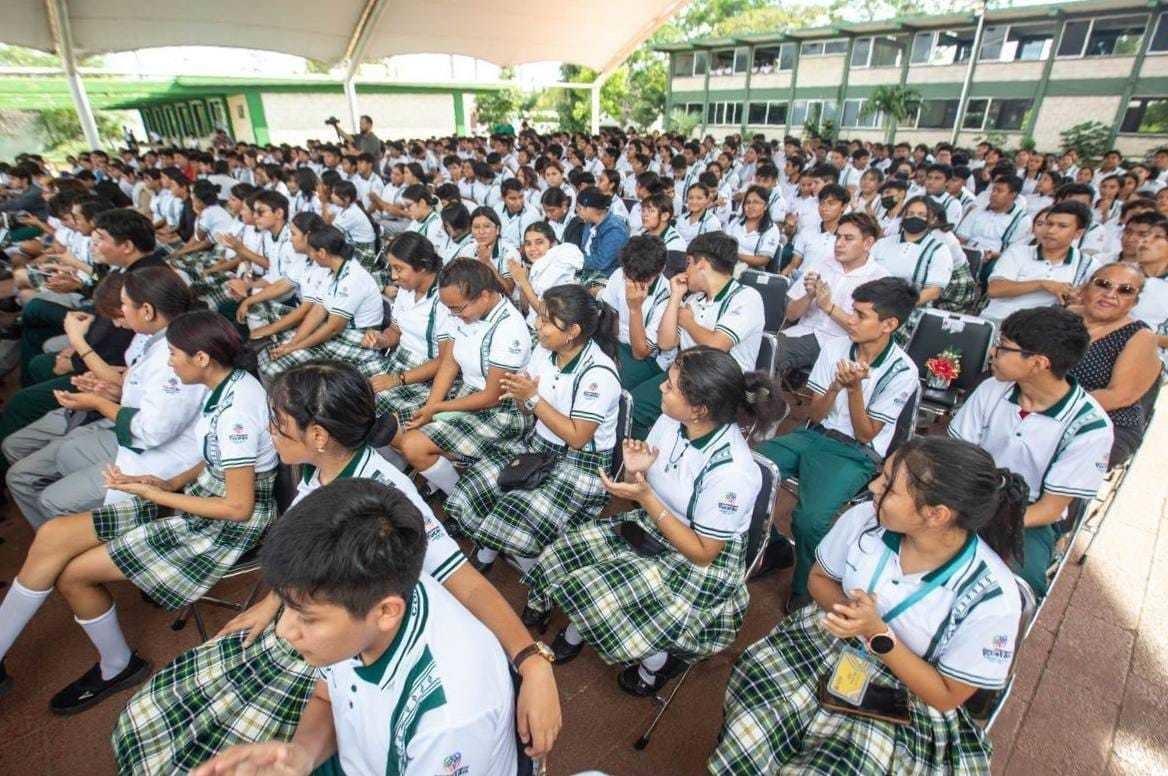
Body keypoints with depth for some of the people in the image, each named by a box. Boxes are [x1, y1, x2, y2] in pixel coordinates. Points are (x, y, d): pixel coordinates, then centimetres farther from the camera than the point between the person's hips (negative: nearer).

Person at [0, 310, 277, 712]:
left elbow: (239, 507, -24)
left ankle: (118, 667, 23)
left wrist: (153, 494, -16)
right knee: (51, 536, 2)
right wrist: (170, 482, -1)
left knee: (72, 572, -1)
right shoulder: (224, 384, 2)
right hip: (202, 494, 9)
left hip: (228, 524, -9)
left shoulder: (237, 410, -27)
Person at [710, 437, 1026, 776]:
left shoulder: (992, 598, -22)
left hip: (902, 701, -1)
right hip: (824, 641, 2)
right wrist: (842, 608, -19)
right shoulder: (863, 518, -16)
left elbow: (947, 696, -10)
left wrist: (879, 634, -25)